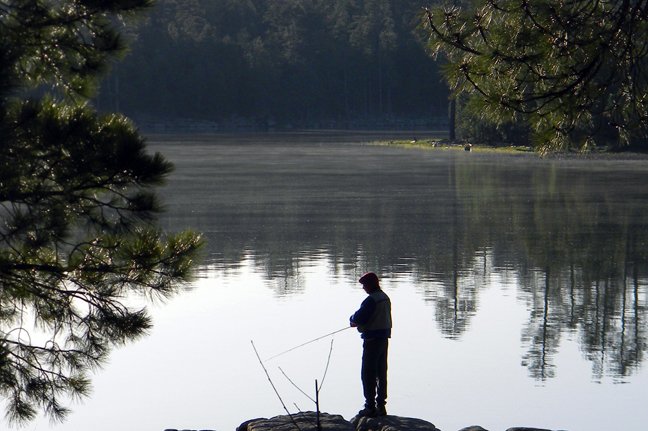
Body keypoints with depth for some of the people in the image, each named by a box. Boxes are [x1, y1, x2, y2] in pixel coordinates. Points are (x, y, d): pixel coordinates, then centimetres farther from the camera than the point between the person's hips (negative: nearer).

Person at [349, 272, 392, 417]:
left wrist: (352, 320, 2)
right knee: (381, 373, 14)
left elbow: (359, 318, -21)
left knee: (368, 374, -2)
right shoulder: (385, 298, 10)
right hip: (384, 338, 9)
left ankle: (370, 407, -2)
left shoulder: (371, 300, -20)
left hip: (372, 340, -9)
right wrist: (358, 322, 10)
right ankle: (381, 406, 19)